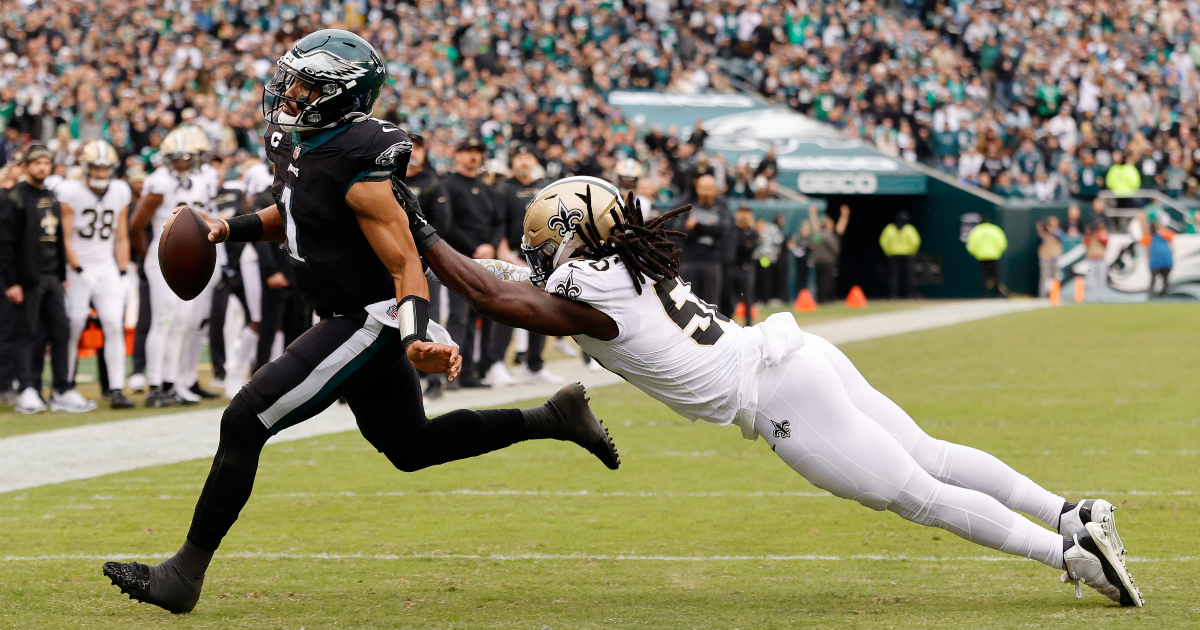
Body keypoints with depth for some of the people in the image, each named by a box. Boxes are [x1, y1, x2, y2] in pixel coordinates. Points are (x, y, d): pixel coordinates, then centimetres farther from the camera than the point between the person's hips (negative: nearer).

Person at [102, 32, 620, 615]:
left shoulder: (358, 168, -24)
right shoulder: (299, 143, 3)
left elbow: (405, 264, -23)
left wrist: (417, 337, -37)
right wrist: (229, 230, 10)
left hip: (369, 321, -10)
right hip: (350, 319, 10)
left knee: (244, 422, -13)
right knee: (410, 447, 23)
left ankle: (184, 575, -8)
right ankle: (555, 418, 30)